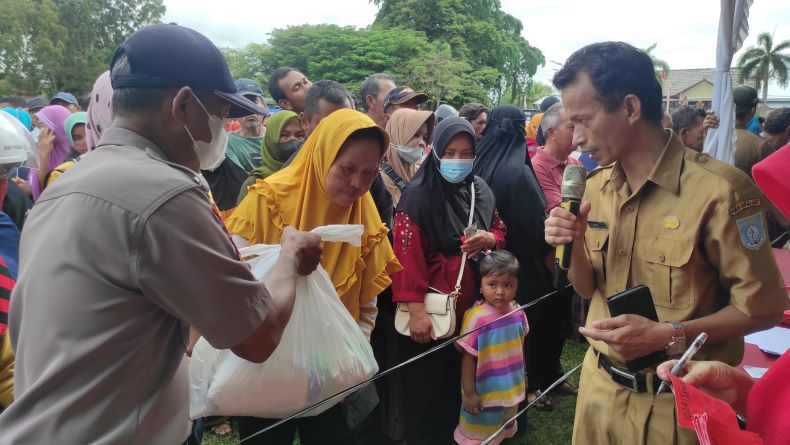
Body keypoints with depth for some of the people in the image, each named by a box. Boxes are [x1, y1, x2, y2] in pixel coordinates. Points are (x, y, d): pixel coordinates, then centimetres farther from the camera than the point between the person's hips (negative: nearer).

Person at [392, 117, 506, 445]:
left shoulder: (481, 190, 5)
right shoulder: (418, 195, -14)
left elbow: (499, 231, 17)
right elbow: (407, 255, -17)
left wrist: (489, 239, -8)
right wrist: (416, 310, -21)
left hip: (471, 301, 6)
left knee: (461, 378, 17)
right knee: (426, 384, 6)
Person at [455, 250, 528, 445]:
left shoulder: (518, 313, -7)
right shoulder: (476, 318, -26)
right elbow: (468, 358, -19)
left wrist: (519, 382, 16)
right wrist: (469, 393, -15)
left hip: (511, 391, 6)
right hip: (484, 393, -5)